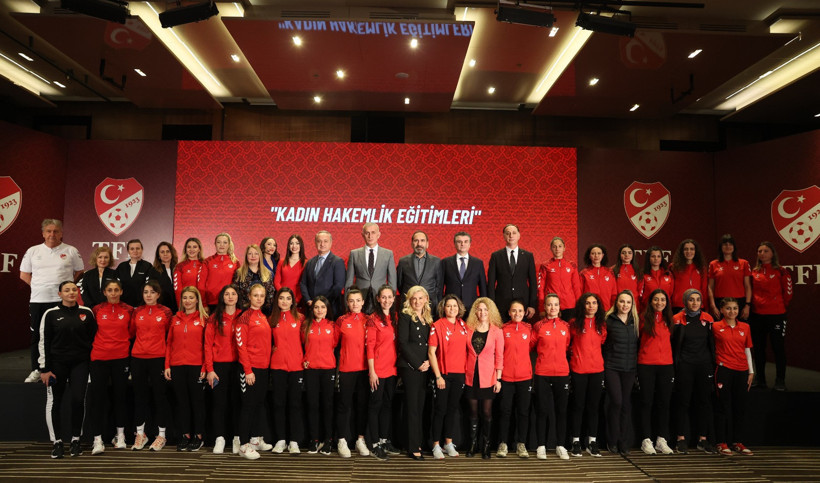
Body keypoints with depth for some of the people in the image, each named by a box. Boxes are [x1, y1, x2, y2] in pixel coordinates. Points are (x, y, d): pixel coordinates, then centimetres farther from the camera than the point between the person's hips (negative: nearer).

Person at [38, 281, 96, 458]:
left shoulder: (86, 312, 4)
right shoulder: (51, 314, 1)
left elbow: (94, 338, 9)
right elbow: (44, 342, 1)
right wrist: (44, 368, -2)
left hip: (80, 363, 0)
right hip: (57, 363, 0)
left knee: (78, 399, -4)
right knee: (54, 401, 3)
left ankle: (76, 440, 11)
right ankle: (57, 442, 16)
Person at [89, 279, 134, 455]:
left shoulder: (128, 310, 2)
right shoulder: (97, 310, 2)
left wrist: (120, 343, 7)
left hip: (121, 357, 0)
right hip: (99, 357, 0)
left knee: (120, 395, 9)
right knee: (98, 396, -1)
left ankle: (120, 435, 23)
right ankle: (97, 439, 5)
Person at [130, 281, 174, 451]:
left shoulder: (166, 312, -1)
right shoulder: (136, 312, 6)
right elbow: (133, 333, 15)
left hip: (158, 358, -3)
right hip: (138, 358, 3)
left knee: (160, 395, 3)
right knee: (139, 395, 11)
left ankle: (161, 435, 15)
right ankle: (140, 434, 26)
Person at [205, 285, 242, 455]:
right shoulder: (214, 318, 3)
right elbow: (208, 344, 1)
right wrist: (209, 369, -6)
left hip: (237, 364, 1)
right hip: (219, 364, -1)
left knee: (236, 400, 5)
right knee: (219, 401, 4)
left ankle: (237, 438, 14)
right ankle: (219, 438, 12)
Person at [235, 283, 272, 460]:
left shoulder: (264, 317, 12)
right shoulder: (245, 317, -9)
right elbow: (241, 345, -13)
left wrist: (267, 362, 9)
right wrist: (247, 370, -15)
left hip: (263, 367, 7)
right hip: (250, 368, -7)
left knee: (260, 403, 13)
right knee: (249, 404, -1)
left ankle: (255, 439, 25)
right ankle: (244, 445, 8)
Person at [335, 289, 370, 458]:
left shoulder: (367, 320, 4)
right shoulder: (341, 321, 1)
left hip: (364, 368, 2)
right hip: (346, 368, -2)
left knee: (363, 404, 8)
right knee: (344, 404, 5)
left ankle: (360, 439, 20)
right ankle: (342, 441, 15)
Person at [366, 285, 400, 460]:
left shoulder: (395, 318, 10)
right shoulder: (373, 319, -7)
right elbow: (370, 346, -10)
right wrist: (371, 371, -13)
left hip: (392, 369, 6)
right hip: (378, 369, -6)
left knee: (388, 404, 13)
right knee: (375, 405, 3)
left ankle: (385, 440, 25)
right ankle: (375, 444, 11)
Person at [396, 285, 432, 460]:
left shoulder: (428, 319, 14)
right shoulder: (405, 316, -3)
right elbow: (403, 343, -10)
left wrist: (428, 362, -3)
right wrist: (417, 364, -10)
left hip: (424, 367, 6)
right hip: (409, 366, -6)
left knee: (420, 406, 9)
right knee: (413, 406, -3)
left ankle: (417, 443, 18)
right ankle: (413, 448, 4)